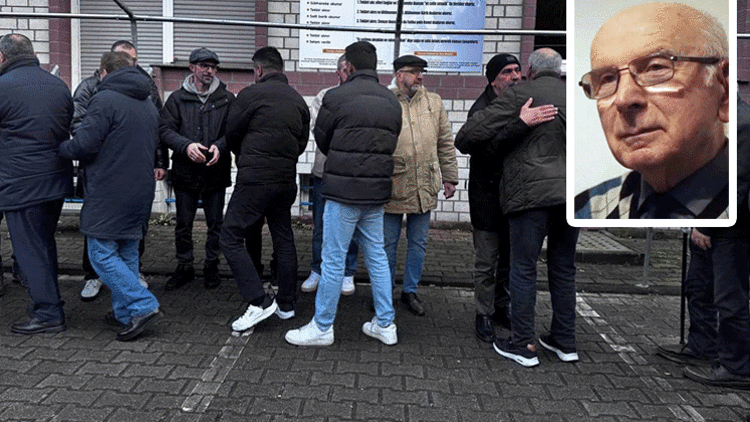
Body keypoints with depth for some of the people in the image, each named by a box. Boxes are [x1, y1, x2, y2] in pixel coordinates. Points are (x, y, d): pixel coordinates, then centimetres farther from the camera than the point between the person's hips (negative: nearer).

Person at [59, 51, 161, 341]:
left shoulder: (105, 100, -11)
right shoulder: (149, 105, 16)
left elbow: (84, 145, -15)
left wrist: (60, 148, 4)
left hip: (109, 194, -8)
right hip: (141, 191, 8)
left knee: (102, 253, -2)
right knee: (127, 253, 14)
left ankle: (141, 306, -9)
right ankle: (125, 312, 20)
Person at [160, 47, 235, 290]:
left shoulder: (227, 99, 5)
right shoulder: (177, 99, 5)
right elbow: (165, 130, -2)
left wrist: (220, 146, -19)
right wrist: (186, 145, -19)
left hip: (216, 171, 0)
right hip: (185, 172, 1)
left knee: (215, 223, 9)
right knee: (183, 224, 9)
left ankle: (211, 266, 25)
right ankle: (184, 267, 25)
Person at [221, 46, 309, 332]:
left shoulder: (251, 94, -5)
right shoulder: (298, 100, 11)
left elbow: (231, 134, 3)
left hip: (255, 179, -6)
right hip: (287, 179, 7)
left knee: (231, 238, 0)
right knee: (284, 240, 14)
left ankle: (259, 302, -6)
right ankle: (287, 305, 22)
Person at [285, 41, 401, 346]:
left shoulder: (336, 97, -8)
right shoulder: (392, 101, 10)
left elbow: (321, 140, 3)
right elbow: (392, 144, 14)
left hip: (344, 191, -6)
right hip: (377, 191, 6)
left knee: (333, 260, 2)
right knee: (376, 256, 14)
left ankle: (322, 327, 13)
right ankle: (385, 324, 22)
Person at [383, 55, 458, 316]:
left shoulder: (434, 102, 10)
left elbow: (445, 142, 14)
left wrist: (450, 177, 11)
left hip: (425, 187, 4)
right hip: (391, 187, -3)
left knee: (418, 243, 12)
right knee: (388, 243, 7)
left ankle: (411, 290, 28)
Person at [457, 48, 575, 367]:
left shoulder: (520, 94, -2)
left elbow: (476, 129, -8)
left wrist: (458, 140, 10)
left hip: (532, 193, -6)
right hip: (573, 193, 6)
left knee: (523, 269, 3)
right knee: (563, 268, 15)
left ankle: (522, 345, 9)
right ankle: (565, 341, 24)